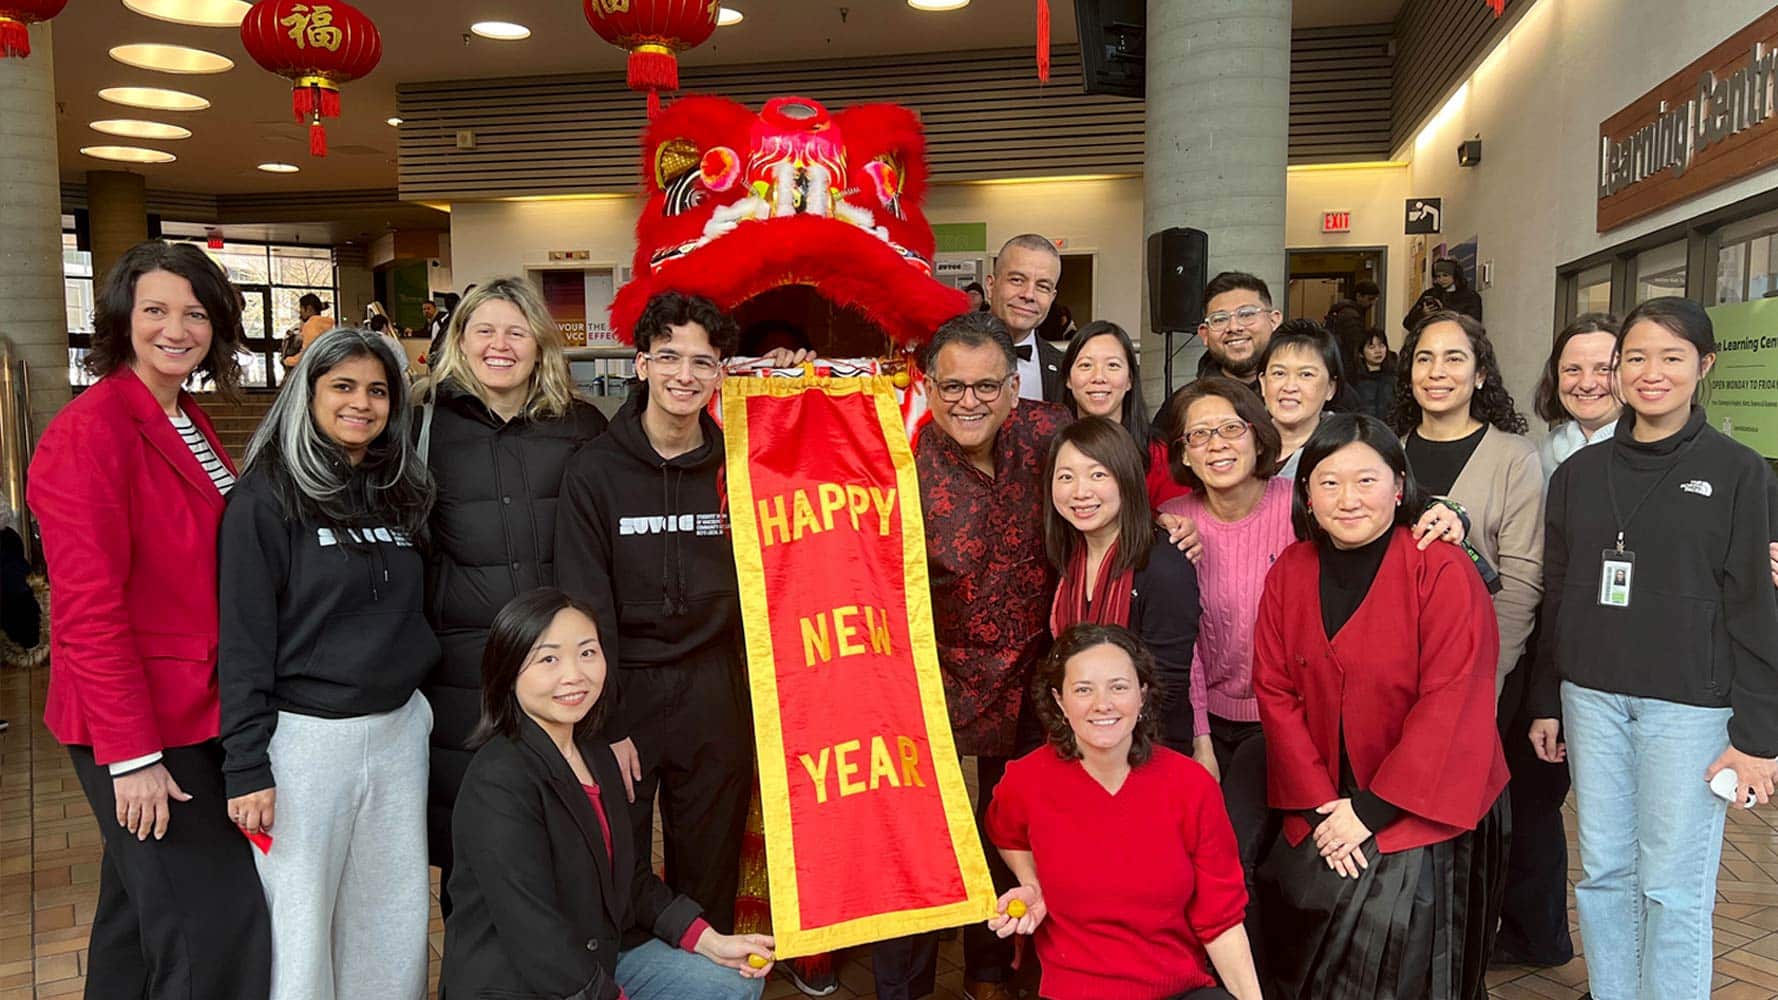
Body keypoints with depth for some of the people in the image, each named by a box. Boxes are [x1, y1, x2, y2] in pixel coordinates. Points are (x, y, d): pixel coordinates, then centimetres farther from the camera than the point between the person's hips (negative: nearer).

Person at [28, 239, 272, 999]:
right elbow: (88, 607, -20)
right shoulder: (91, 431, -17)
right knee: (215, 930, -5)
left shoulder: (189, 424, 10)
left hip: (194, 710, 9)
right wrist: (131, 753, -19)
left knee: (139, 909, 21)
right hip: (138, 728, -9)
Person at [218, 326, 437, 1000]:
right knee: (302, 923, 6)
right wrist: (247, 767, -13)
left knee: (396, 919, 13)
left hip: (399, 729, 5)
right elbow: (242, 640, -11)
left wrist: (420, 699, 11)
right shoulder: (268, 495, -8)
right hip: (306, 735, -5)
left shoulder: (400, 492, 9)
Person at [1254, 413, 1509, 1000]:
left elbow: (1448, 704, -16)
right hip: (1324, 805, 4)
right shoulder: (1290, 572, 1)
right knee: (1313, 904, -10)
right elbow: (1275, 692, 1)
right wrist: (1318, 804, -8)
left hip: (1425, 811, -3)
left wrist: (1373, 810, -15)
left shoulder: (1444, 572, -12)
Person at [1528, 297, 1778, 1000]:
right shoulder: (1578, 473, 8)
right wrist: (1545, 702, 12)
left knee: (1673, 888, 2)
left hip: (1689, 705, -3)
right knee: (1603, 873, 10)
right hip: (1591, 697, 4)